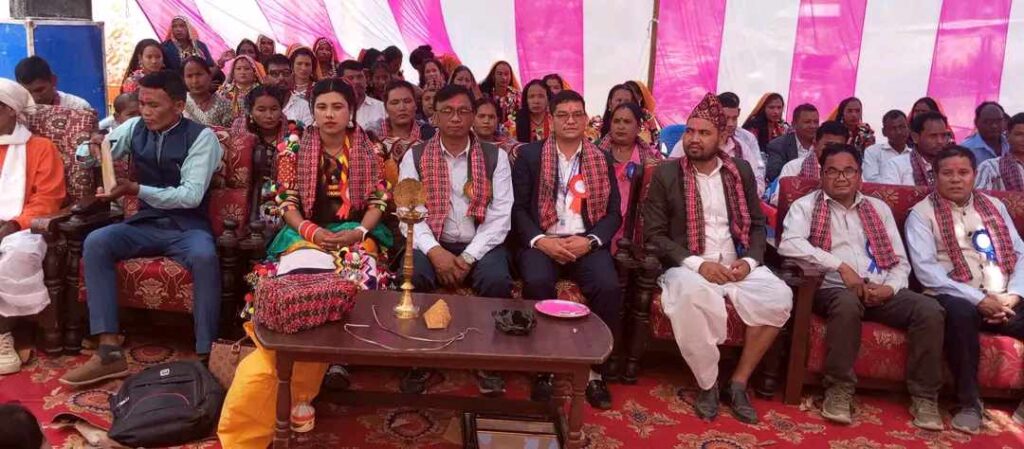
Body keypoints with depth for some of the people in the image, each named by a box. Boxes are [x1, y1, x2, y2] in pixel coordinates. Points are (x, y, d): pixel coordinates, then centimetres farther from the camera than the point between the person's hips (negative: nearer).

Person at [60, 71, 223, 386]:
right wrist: (93, 147, -11)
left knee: (204, 255, -37)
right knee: (95, 242, -22)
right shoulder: (134, 128, 5)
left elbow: (191, 195, -18)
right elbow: (84, 158, 14)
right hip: (146, 223, 5)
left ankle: (206, 355, -27)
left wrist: (135, 189, -26)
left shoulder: (201, 136, -9)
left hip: (187, 227, -5)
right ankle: (109, 351, -22)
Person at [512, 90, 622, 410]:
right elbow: (517, 207, 2)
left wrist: (590, 240, -11)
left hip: (587, 243, 2)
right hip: (542, 241, -1)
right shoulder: (529, 155, 8)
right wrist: (540, 240, -14)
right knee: (537, 283, -33)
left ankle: (596, 370, -10)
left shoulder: (602, 160, 13)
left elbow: (614, 213, 8)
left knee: (609, 287, -27)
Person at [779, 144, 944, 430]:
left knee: (929, 309, -22)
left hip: (881, 292, 4)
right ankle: (839, 391, -24)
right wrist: (841, 266, -16)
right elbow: (789, 245, -13)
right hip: (833, 289, -4)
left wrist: (890, 287, -6)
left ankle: (924, 397, -9)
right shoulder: (806, 205, 7)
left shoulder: (879, 208, 21)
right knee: (848, 302, -38)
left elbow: (900, 261, 17)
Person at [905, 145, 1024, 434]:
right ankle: (969, 403, -20)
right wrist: (979, 299, -16)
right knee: (960, 312, -38)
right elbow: (926, 269, -10)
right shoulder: (922, 213, 2)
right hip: (958, 299, -5)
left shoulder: (994, 206, 19)